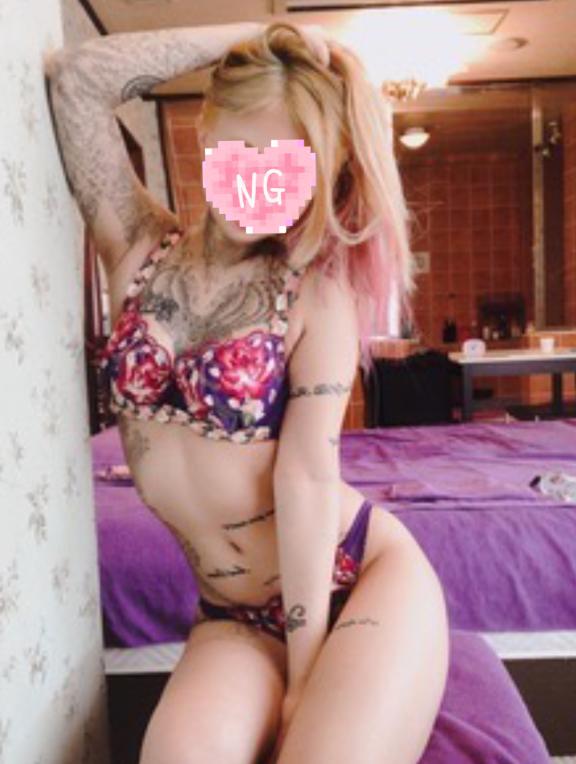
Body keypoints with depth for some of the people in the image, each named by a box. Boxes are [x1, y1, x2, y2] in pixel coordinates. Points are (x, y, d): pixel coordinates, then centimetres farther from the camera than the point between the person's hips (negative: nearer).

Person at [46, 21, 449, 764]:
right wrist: (253, 34, -6)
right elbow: (79, 75, -6)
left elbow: (308, 477, -14)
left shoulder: (316, 287, -9)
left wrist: (307, 675, -12)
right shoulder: (139, 247, 2)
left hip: (367, 578, -1)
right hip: (235, 616, 2)